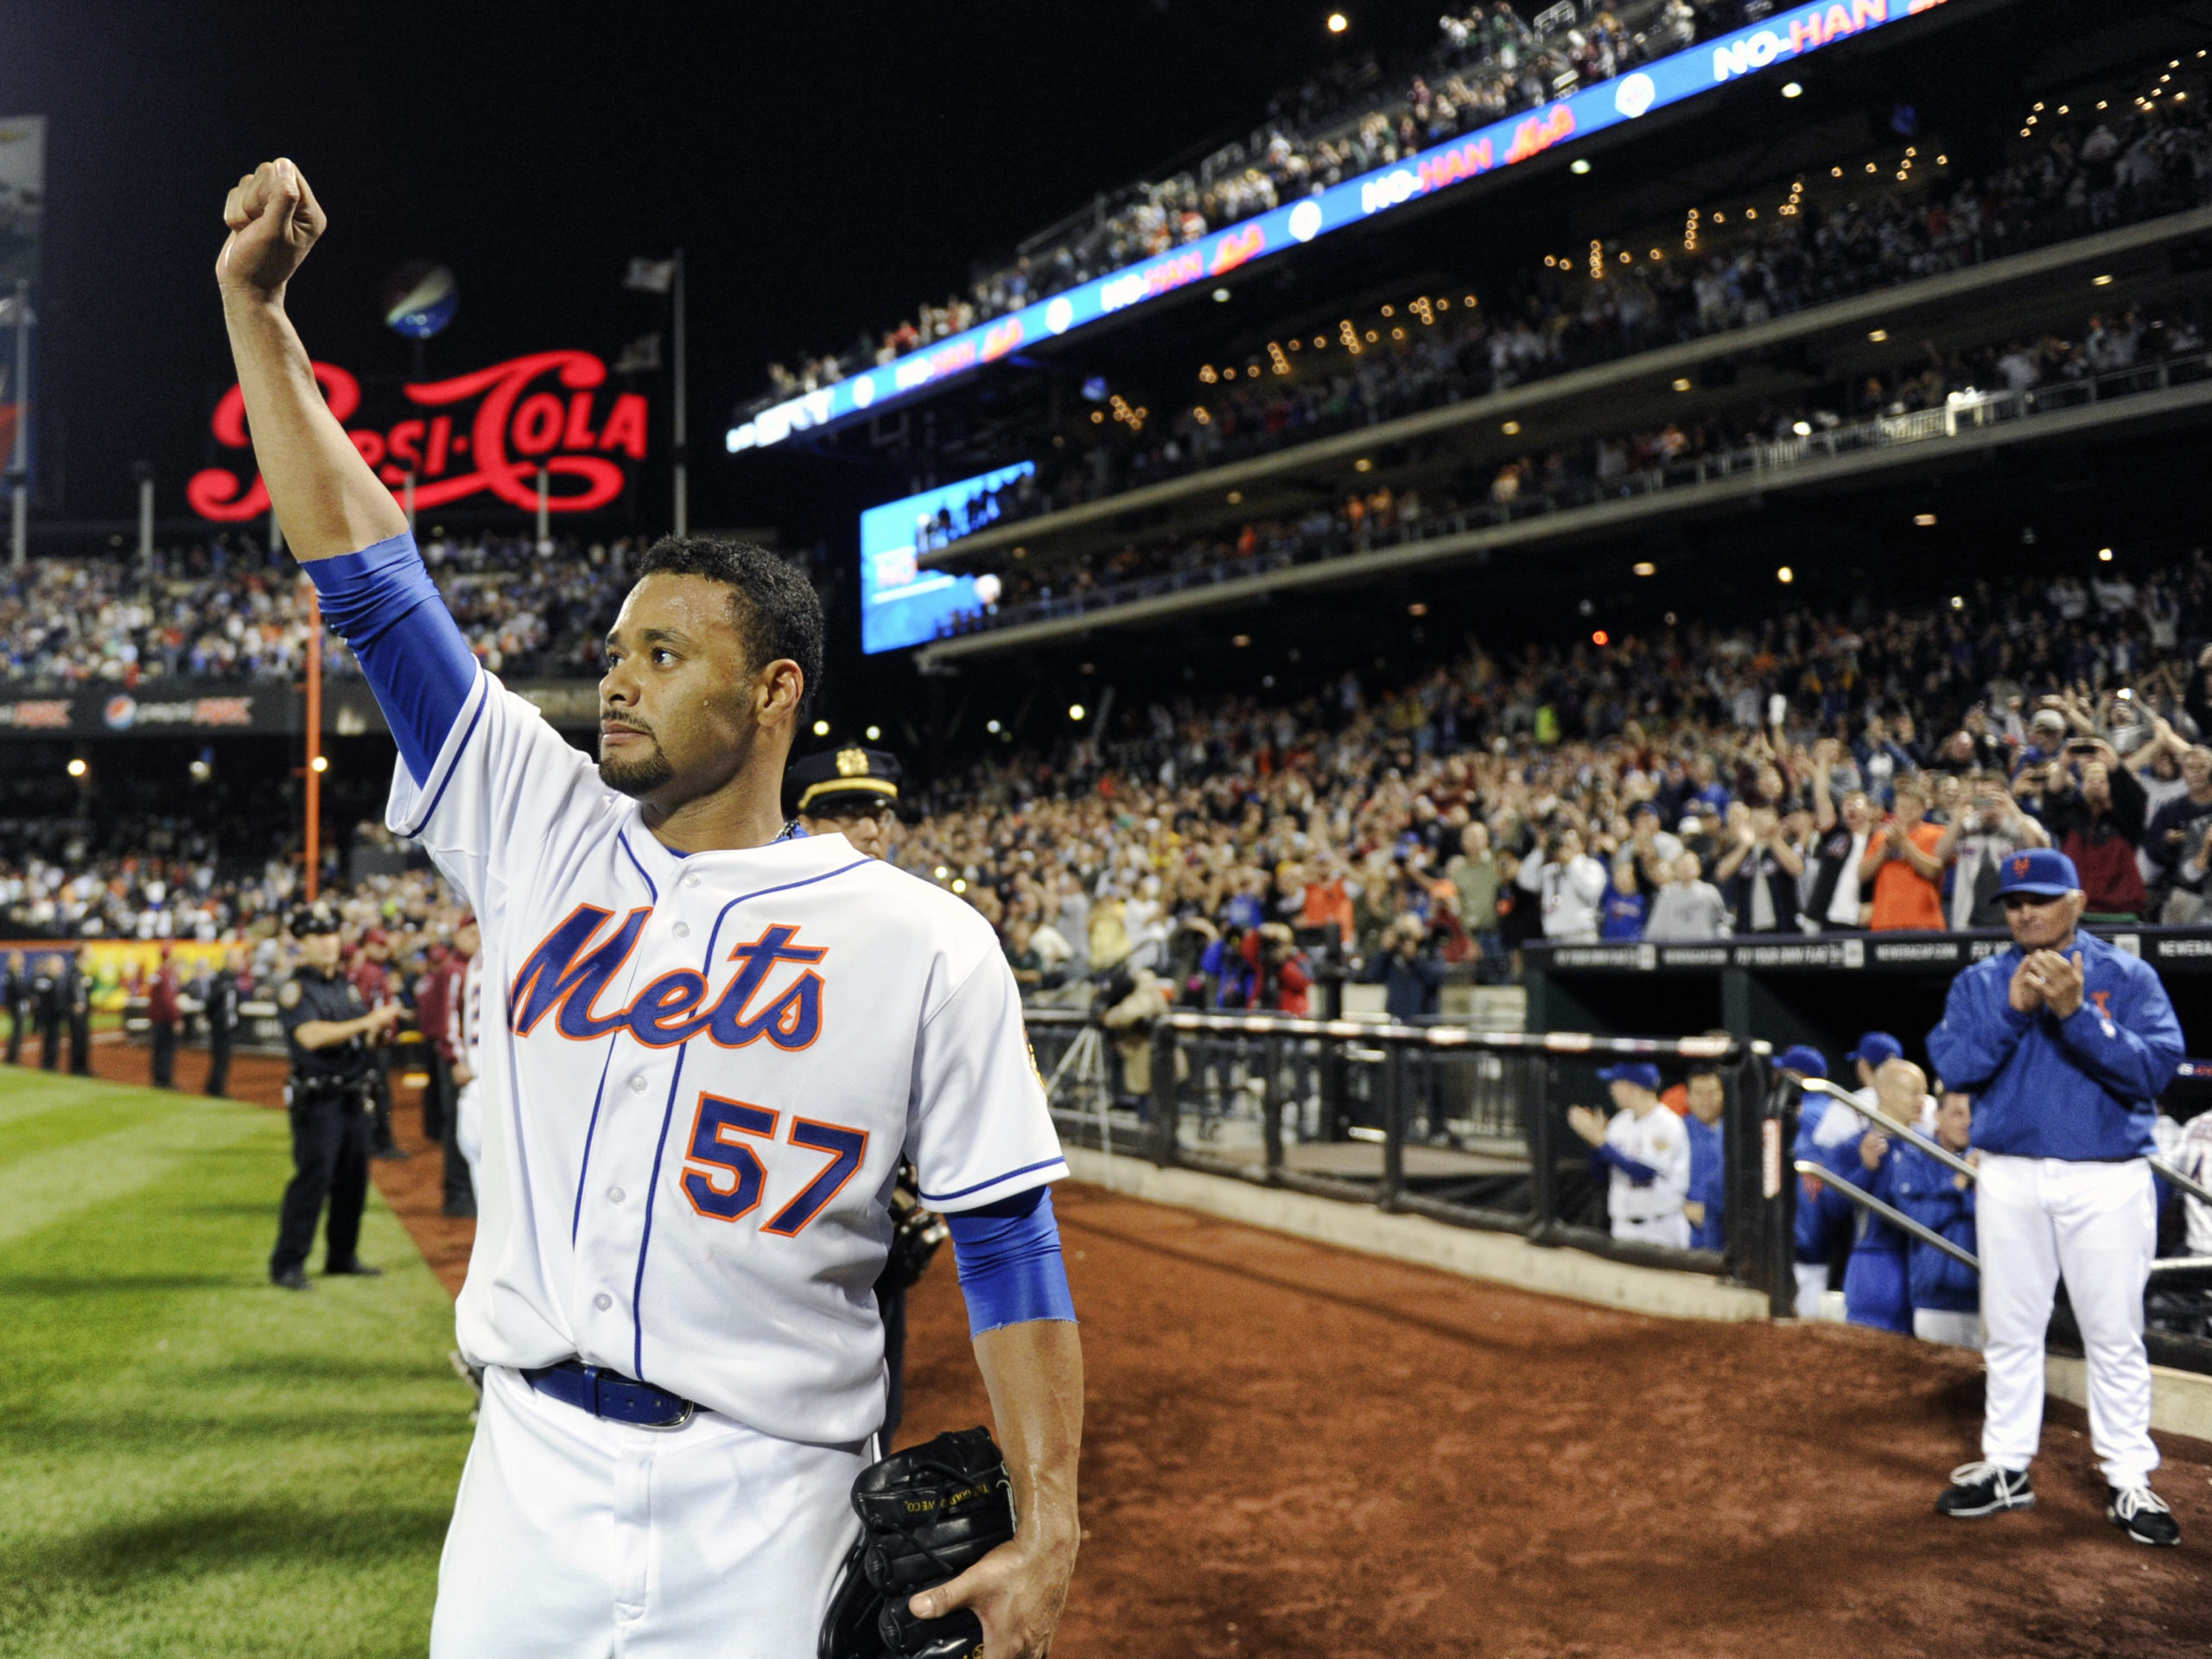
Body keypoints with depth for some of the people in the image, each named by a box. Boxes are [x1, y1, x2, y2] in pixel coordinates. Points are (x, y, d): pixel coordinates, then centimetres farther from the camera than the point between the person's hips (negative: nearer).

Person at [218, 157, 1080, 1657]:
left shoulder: (921, 943, -5)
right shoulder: (540, 834, 6)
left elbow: (1011, 1244, -5)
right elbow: (369, 575, 7)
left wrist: (1049, 1530, -11)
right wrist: (256, 306, 5)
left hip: (762, 1517, -3)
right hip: (529, 1469, 4)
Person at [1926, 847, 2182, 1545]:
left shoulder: (2129, 976, 0)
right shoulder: (1980, 982, 6)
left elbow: (2157, 1067, -13)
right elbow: (1953, 1065, -7)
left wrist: (2077, 1013, -23)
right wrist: (2014, 1008, -18)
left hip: (2107, 1179, -2)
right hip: (2009, 1177, 3)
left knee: (2115, 1335, 1)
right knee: (2010, 1331, 11)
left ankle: (2128, 1480, 13)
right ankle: (2006, 1467, 22)